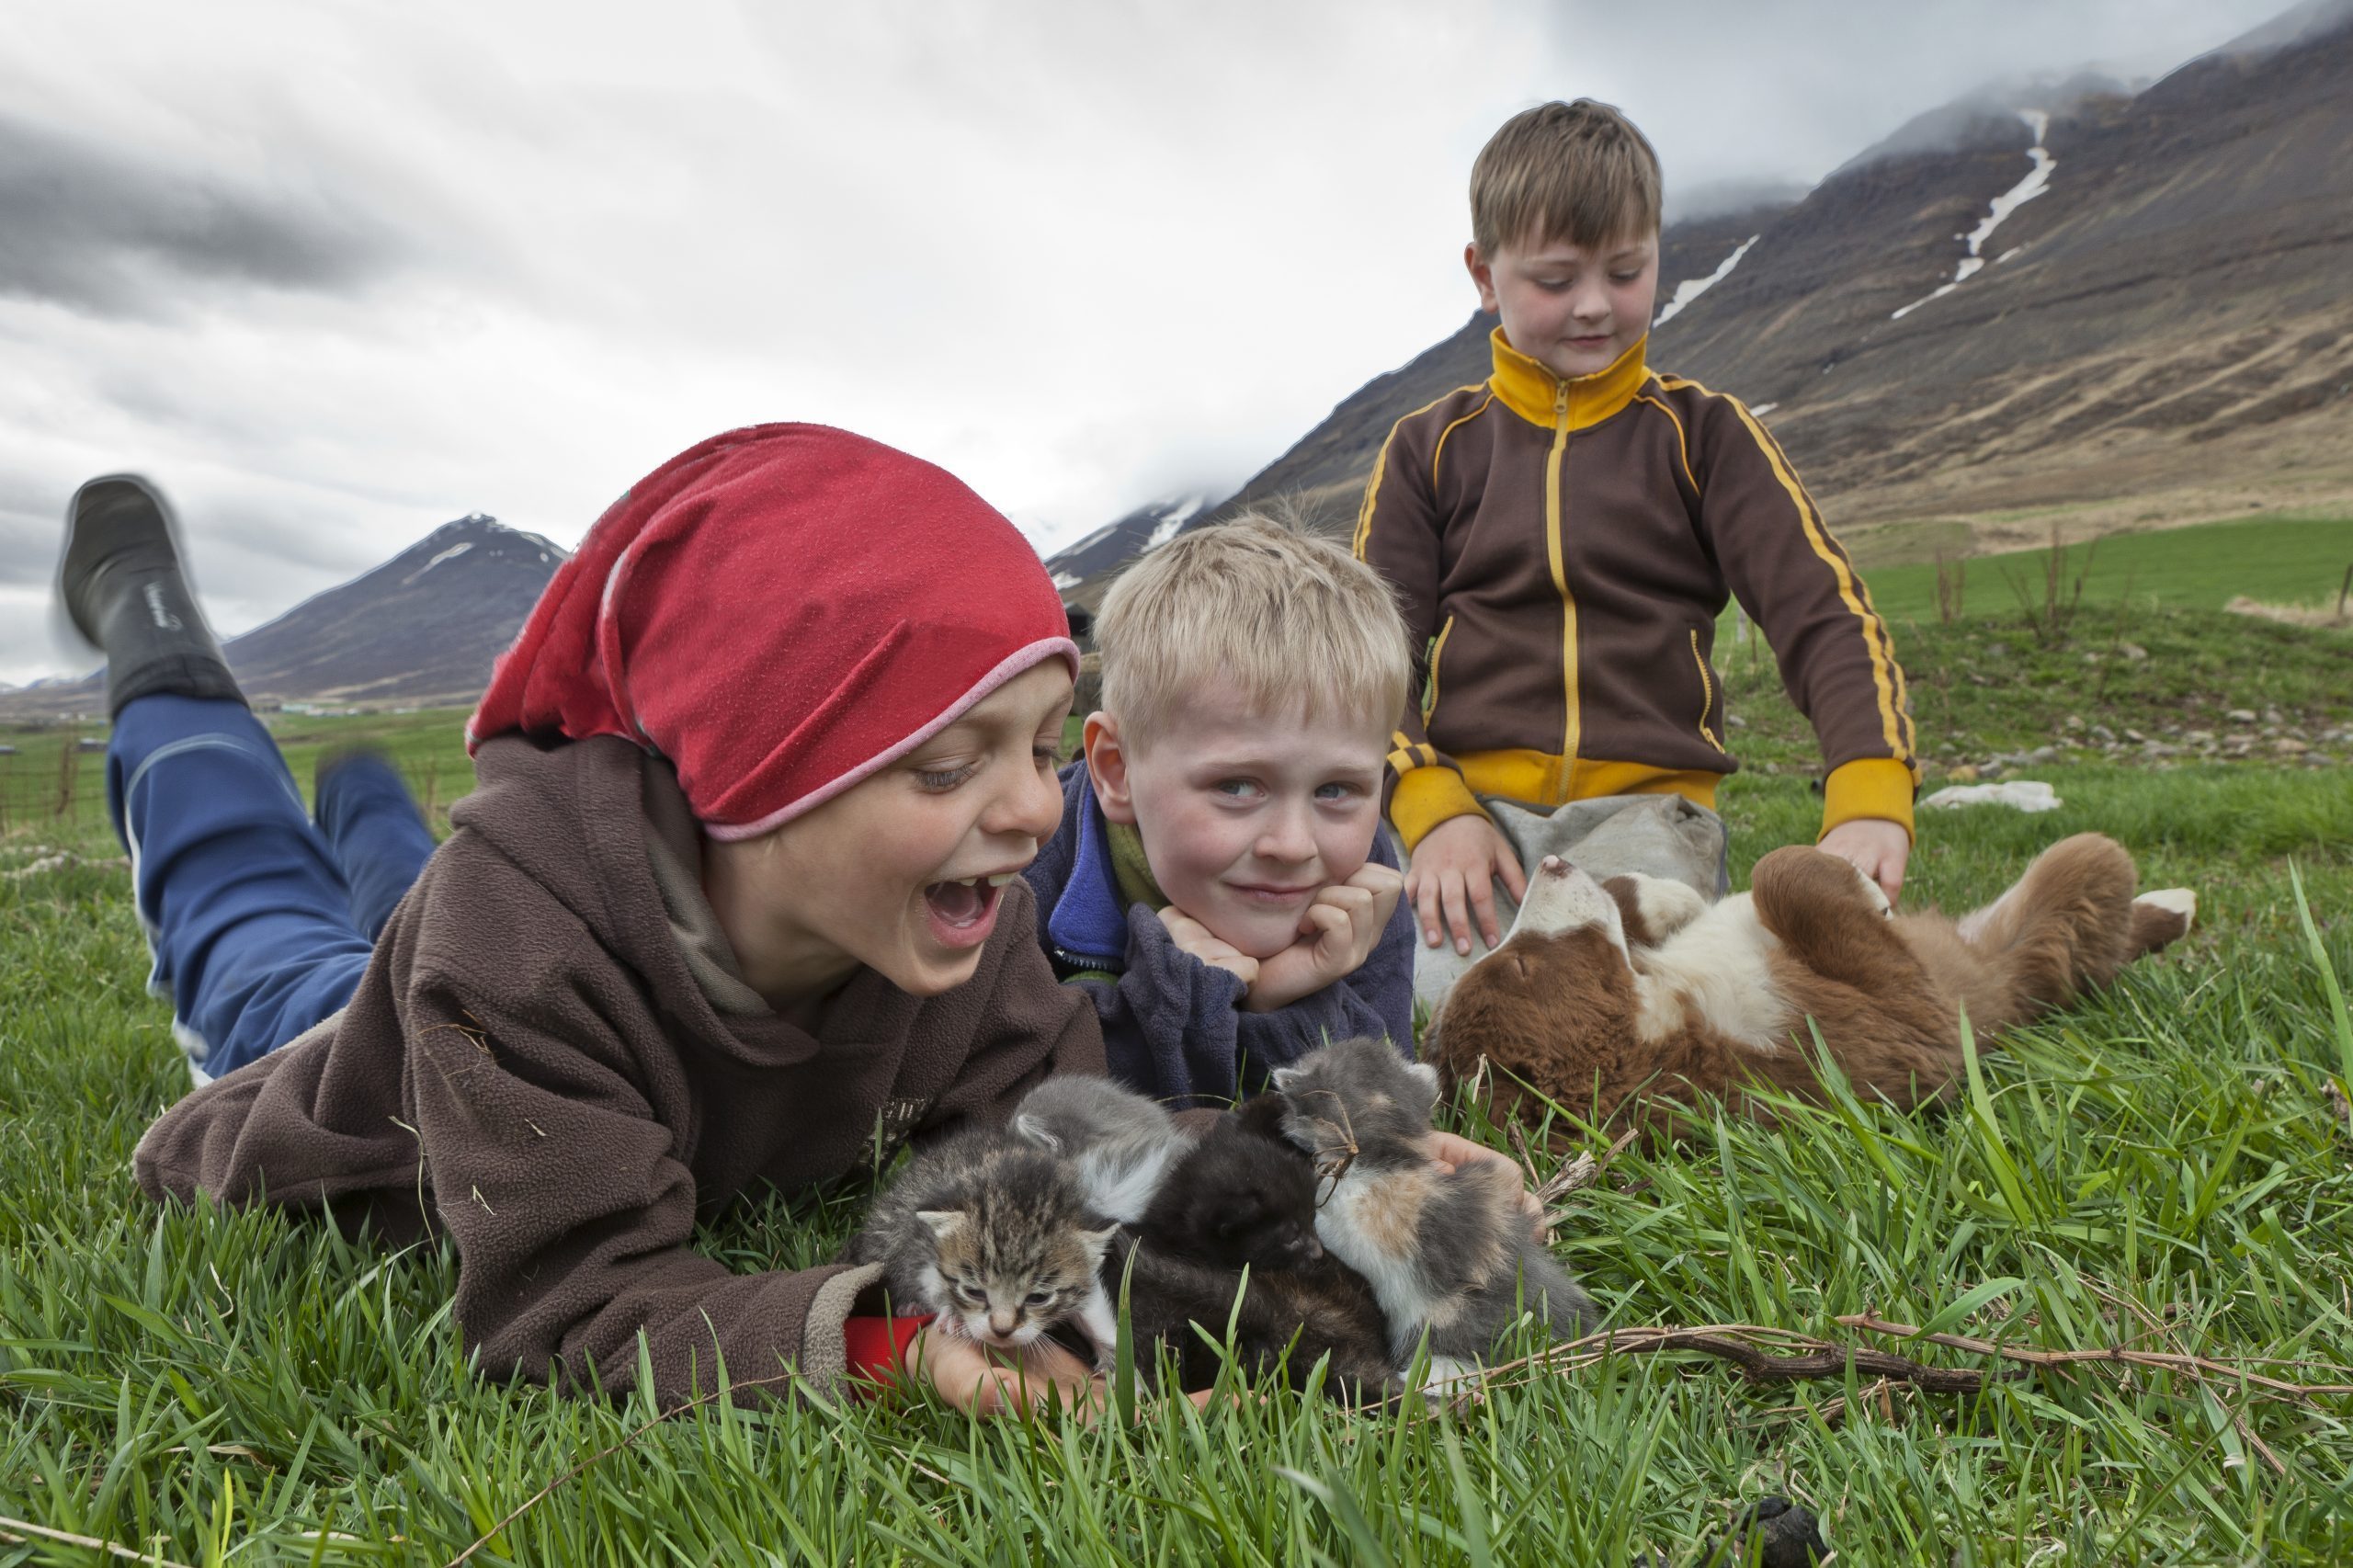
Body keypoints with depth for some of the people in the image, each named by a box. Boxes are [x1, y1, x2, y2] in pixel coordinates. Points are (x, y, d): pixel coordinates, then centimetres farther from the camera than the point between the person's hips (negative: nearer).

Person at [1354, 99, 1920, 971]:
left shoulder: (1704, 434, 12)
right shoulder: (1429, 449, 13)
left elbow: (1825, 614, 2)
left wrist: (1872, 795, -18)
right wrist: (1432, 806, -13)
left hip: (1651, 801, 0)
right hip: (1475, 802, 0)